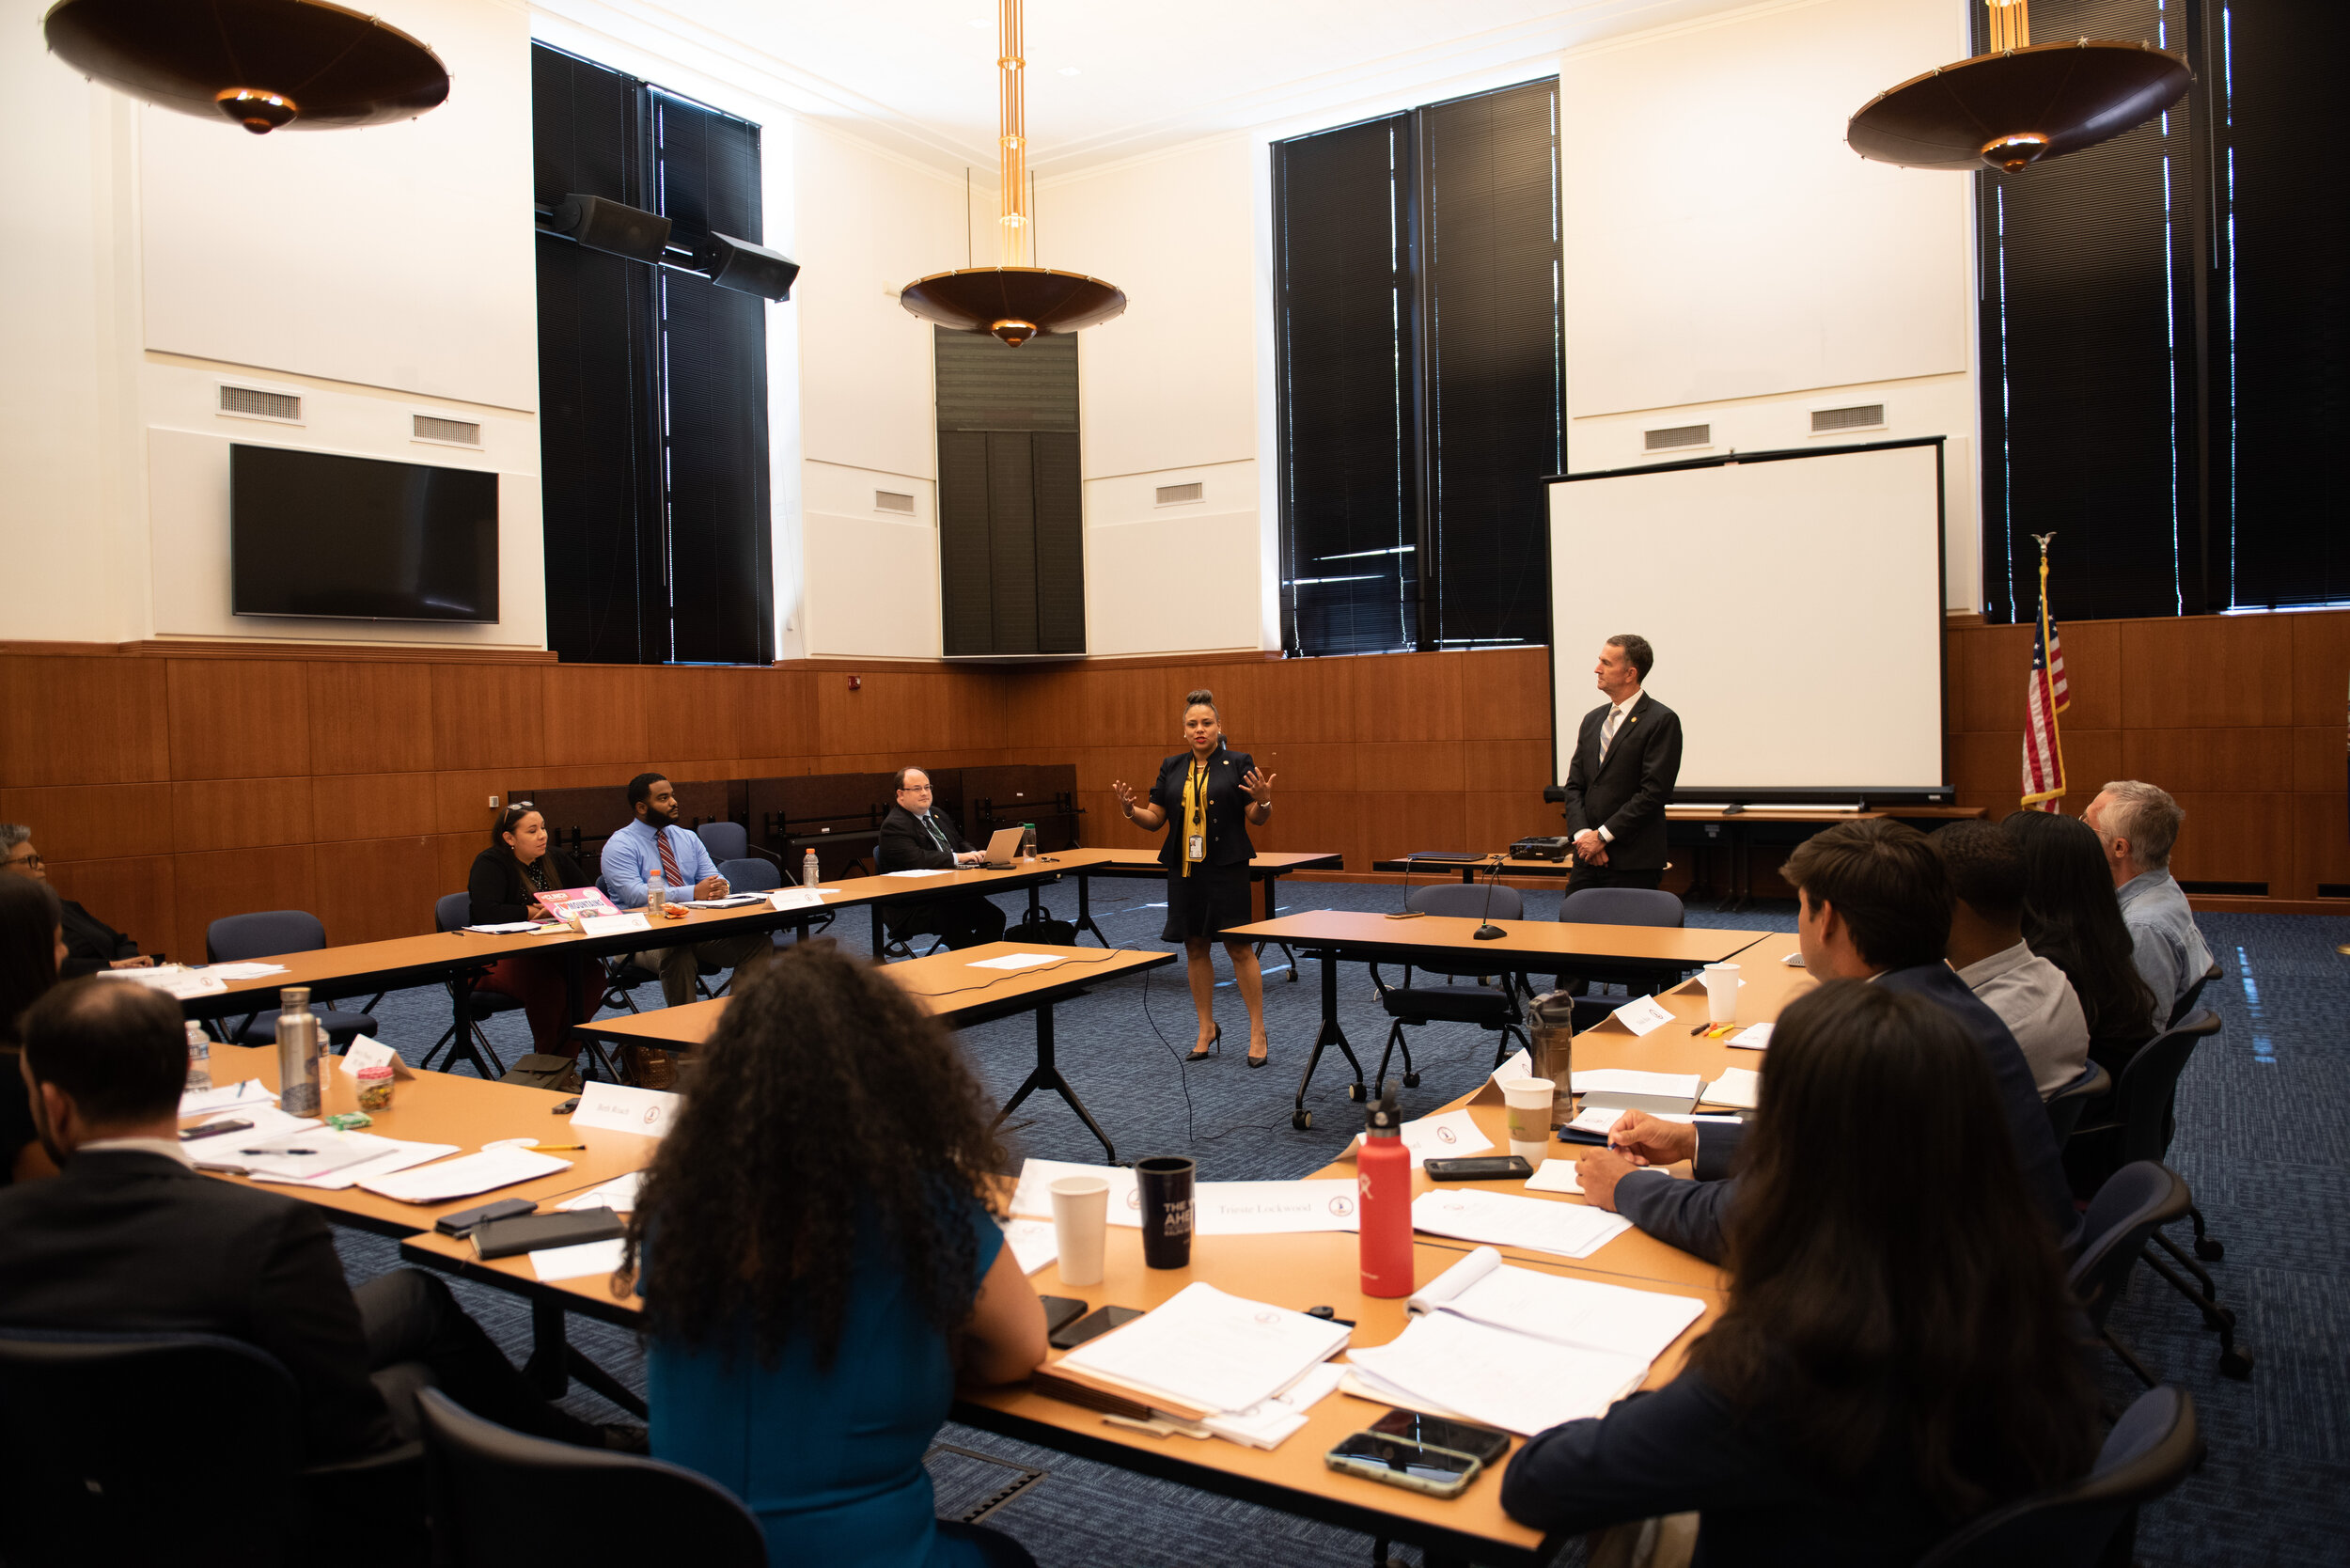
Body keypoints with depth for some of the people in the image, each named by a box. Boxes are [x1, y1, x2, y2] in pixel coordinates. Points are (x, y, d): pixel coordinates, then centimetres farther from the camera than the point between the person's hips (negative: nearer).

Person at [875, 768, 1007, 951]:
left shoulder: (938, 816, 20)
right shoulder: (893, 825, -10)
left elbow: (961, 842, 23)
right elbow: (915, 859, -23)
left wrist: (975, 855, -2)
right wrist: (958, 858, -25)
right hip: (912, 906, -8)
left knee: (994, 916, -15)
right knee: (958, 922, -33)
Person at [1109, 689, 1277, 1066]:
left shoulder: (1238, 763, -1)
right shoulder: (1172, 767, 10)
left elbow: (1257, 820, -2)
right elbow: (1154, 820, 10)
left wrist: (1263, 800, -23)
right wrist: (1129, 809, -8)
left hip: (1226, 867, -4)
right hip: (1184, 868, 4)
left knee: (1239, 947, -5)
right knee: (1194, 948, 9)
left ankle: (1257, 1032, 4)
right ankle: (1207, 1029, 22)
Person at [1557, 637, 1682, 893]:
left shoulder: (1662, 720, -7)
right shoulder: (1592, 719, 15)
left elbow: (1654, 792, -14)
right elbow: (1574, 785, 12)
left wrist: (1603, 835, -14)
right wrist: (1582, 833, -5)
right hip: (1587, 856, 6)